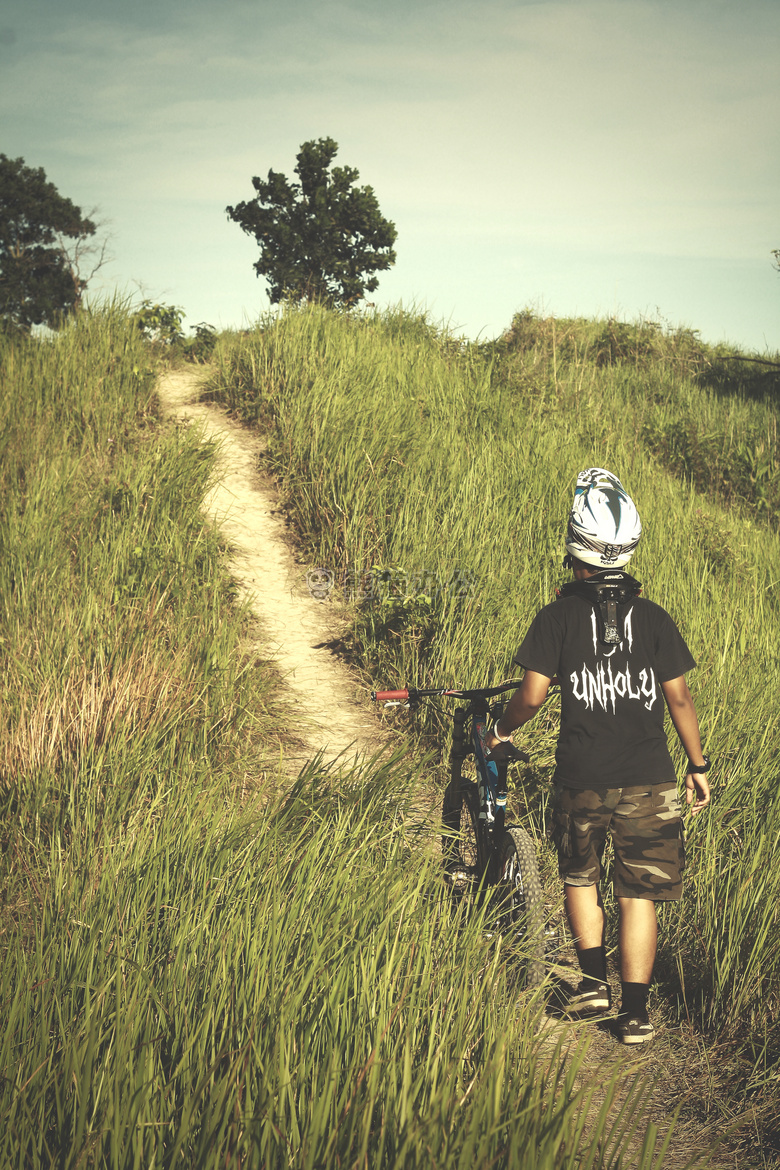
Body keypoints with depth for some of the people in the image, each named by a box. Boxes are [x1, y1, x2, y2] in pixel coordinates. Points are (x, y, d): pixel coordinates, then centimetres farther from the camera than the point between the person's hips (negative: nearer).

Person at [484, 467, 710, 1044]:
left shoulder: (558, 617, -6)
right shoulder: (654, 618, -1)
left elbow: (532, 696, -8)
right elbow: (679, 697, 0)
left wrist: (500, 730, 12)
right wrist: (698, 765, 11)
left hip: (582, 779, -1)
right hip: (649, 779, 1)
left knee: (579, 876, 22)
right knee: (639, 893, 7)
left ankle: (595, 979, 14)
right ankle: (635, 1013, 9)